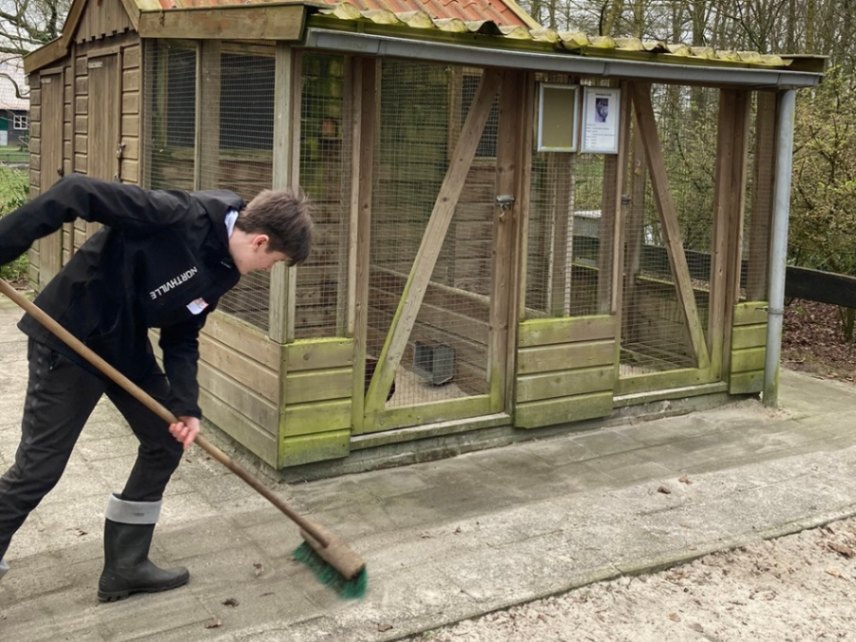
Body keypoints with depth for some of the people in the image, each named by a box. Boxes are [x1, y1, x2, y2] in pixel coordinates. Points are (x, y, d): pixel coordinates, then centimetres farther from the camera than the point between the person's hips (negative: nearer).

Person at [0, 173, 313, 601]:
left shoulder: (223, 270, 0)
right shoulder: (179, 216, -27)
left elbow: (182, 337, 4)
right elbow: (75, 194, -28)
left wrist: (185, 407, -8)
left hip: (126, 345, 9)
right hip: (68, 336, -8)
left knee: (165, 441, 9)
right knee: (39, 468, -2)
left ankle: (125, 567, 20)